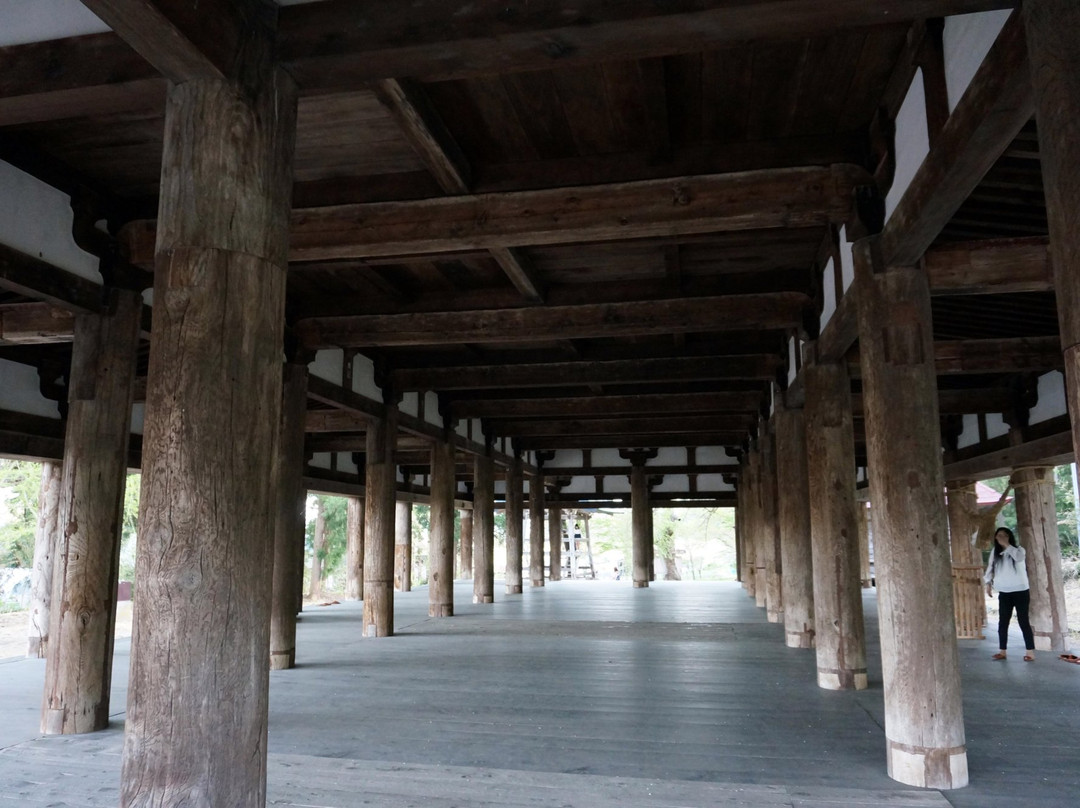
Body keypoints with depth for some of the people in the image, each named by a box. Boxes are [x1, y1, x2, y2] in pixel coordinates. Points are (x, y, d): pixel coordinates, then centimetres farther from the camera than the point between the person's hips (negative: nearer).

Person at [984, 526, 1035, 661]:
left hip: (1020, 592, -4)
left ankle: (1030, 652, 2)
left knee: (1023, 621, -2)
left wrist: (1006, 544, -23)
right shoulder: (995, 552, 7)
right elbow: (990, 568, 9)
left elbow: (1018, 557, -27)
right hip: (1004, 593, 4)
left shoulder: (1018, 549, -4)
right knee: (1002, 622, 5)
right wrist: (988, 583, -2)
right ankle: (1002, 652, 10)